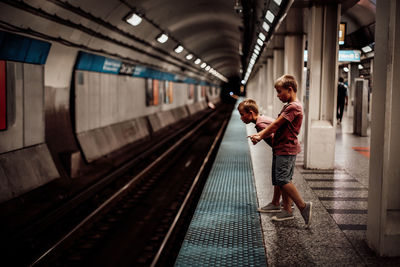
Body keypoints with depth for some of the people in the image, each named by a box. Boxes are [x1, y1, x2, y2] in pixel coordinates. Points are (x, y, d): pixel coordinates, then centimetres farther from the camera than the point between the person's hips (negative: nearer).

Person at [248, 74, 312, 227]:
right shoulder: (288, 106, 19)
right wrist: (260, 135, 6)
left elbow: (276, 124, -15)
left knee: (282, 180, -15)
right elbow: (276, 127, 17)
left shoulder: (294, 107, -15)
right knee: (282, 180, 11)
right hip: (282, 148, 10)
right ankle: (287, 210, 17)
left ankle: (303, 206, -9)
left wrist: (260, 137, -6)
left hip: (286, 149, -10)